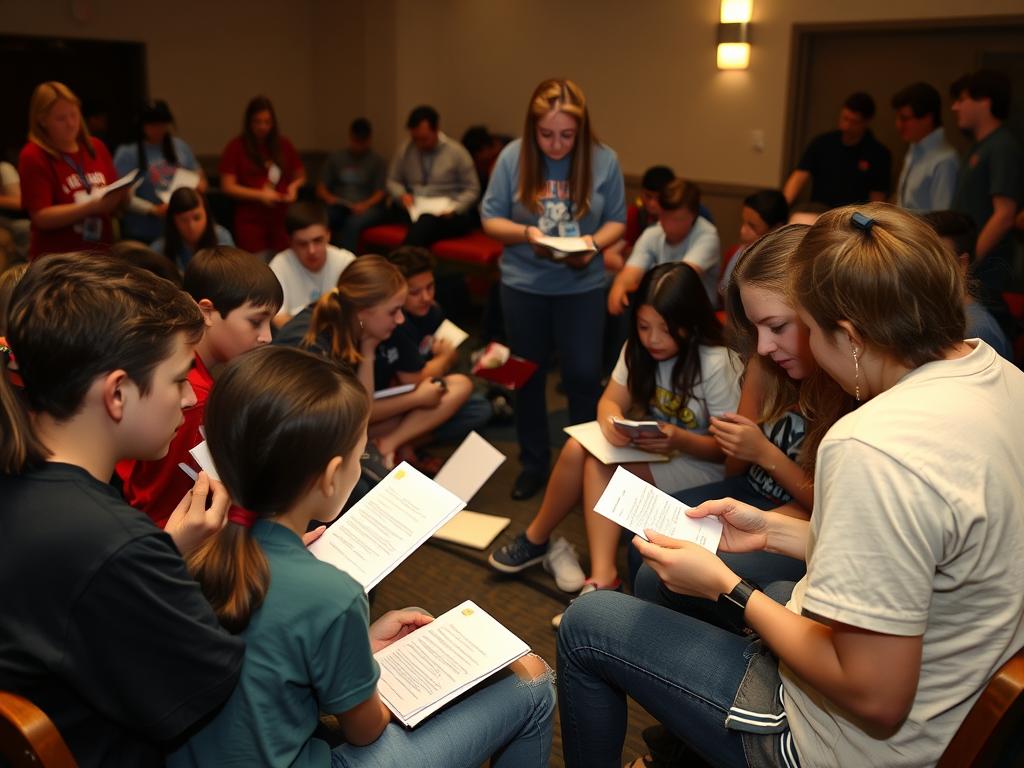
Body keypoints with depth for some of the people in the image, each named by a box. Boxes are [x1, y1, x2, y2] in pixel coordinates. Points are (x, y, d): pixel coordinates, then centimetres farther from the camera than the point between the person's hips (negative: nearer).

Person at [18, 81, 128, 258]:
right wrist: (93, 206, -24)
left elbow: (114, 206, 13)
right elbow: (41, 217, -15)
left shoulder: (96, 147, 7)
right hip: (55, 262, -4)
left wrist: (120, 197, -10)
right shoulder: (33, 156, -6)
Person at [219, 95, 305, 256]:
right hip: (251, 222, -2)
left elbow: (300, 176, 20)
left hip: (283, 220, 3)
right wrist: (260, 195, -14)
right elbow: (228, 186, -3)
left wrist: (294, 186, -4)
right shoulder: (236, 147, 1)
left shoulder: (283, 145, 10)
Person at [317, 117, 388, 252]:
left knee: (352, 223, -39)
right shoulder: (336, 158, 19)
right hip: (338, 207, 3)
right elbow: (321, 187, 16)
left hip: (367, 207, -3)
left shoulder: (377, 161, 10)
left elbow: (381, 192, -1)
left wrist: (365, 205, -20)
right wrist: (328, 198, -8)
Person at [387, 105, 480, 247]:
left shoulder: (457, 152, 0)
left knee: (426, 221, -38)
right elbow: (393, 181, 19)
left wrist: (454, 208, -14)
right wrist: (401, 195, -3)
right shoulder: (405, 150, 8)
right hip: (415, 212, 3)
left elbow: (472, 190, 3)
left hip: (447, 215, -2)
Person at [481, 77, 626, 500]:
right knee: (528, 375, 13)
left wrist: (594, 243, -20)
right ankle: (533, 463, 30)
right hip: (523, 284, 1)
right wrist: (526, 233, -22)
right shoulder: (513, 156, -10)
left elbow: (616, 220, 0)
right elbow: (490, 218, -4)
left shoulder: (604, 160, -9)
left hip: (583, 286, -1)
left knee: (584, 375, 2)